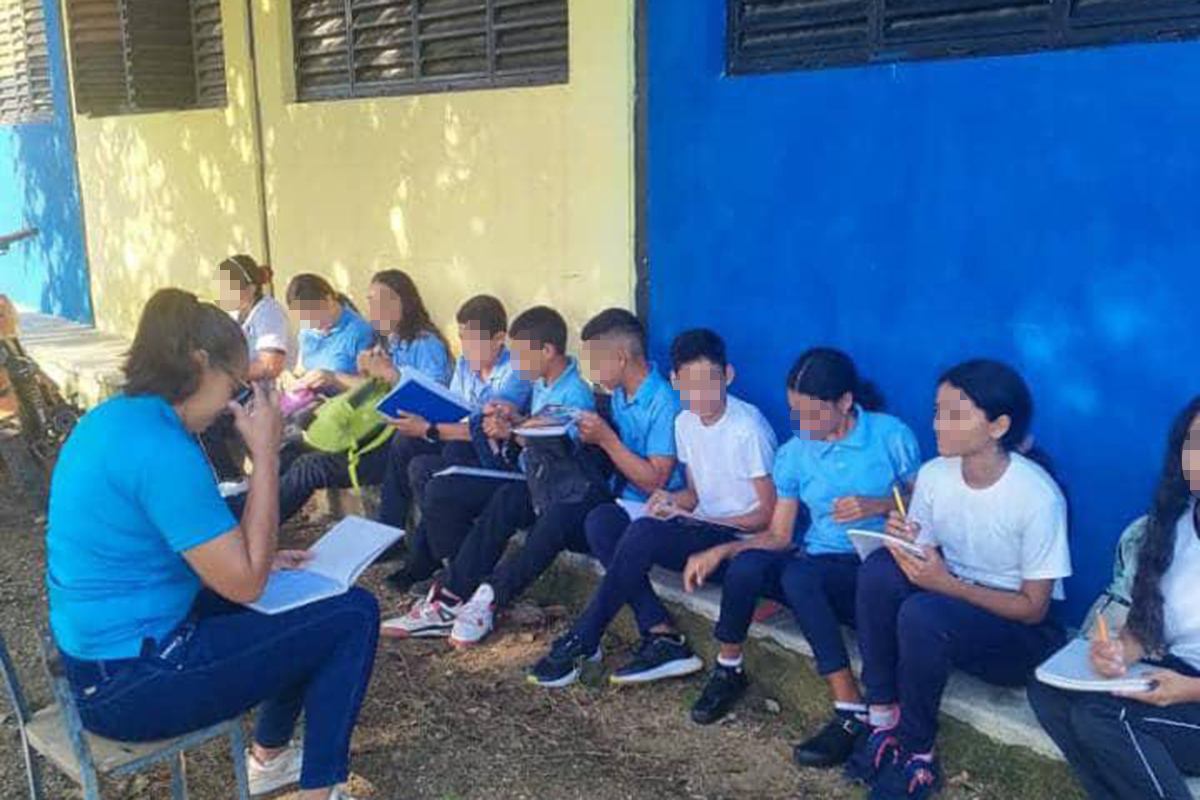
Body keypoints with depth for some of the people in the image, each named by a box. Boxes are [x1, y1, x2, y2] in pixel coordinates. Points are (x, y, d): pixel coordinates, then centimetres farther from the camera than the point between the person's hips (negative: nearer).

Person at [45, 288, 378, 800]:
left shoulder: (110, 419, 5)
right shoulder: (160, 449, -26)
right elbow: (245, 584, -21)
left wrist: (259, 560, 7)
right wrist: (265, 455, -18)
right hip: (132, 686, -10)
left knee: (310, 602, 22)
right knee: (352, 616, -5)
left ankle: (270, 757, 35)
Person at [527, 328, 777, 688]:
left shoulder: (748, 428, -16)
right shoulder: (685, 422, 6)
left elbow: (769, 513, -12)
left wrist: (700, 520, -17)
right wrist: (673, 500, -7)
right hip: (698, 533, 8)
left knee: (647, 530, -32)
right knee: (601, 520, -12)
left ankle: (581, 643, -17)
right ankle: (663, 638, -18)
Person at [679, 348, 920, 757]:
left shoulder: (892, 436, -2)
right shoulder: (793, 454, 7)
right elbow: (778, 536, 6)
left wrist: (878, 506, -15)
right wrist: (721, 550, -8)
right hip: (814, 568, 4)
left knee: (800, 573, -36)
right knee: (746, 565, -28)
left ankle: (852, 712, -30)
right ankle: (729, 669, -2)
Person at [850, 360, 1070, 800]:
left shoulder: (1038, 496, -22)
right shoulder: (933, 475, -7)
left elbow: (1033, 607, -16)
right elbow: (923, 559, 3)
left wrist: (948, 584, -28)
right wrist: (905, 544, -21)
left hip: (1021, 633, -5)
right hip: (948, 600, 5)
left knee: (921, 613, -34)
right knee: (880, 568, -25)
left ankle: (917, 754, -11)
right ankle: (883, 718, -15)